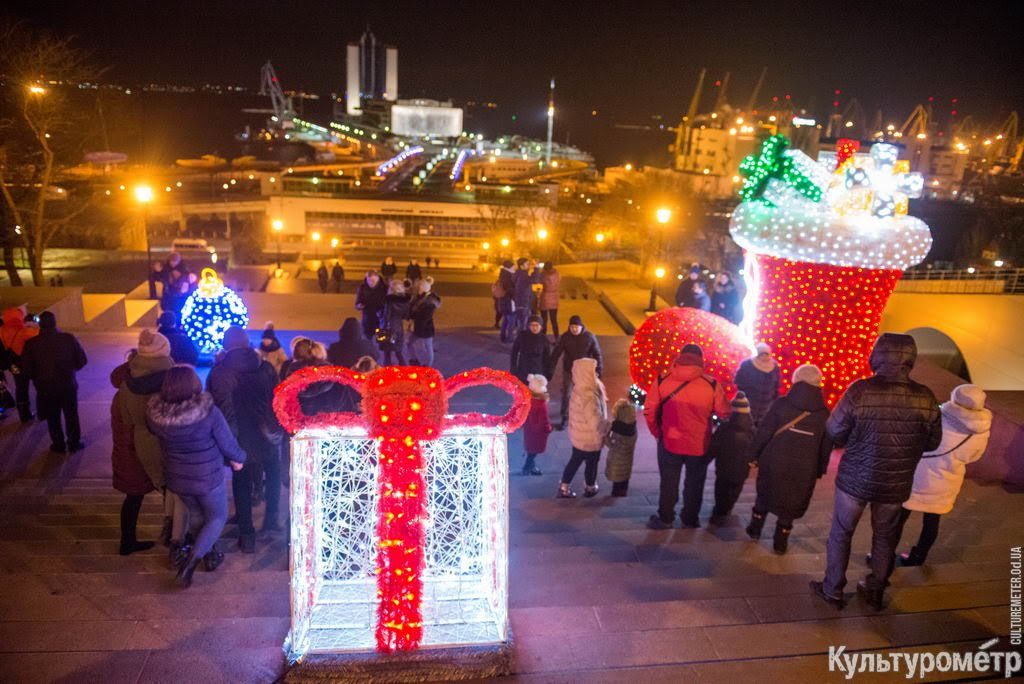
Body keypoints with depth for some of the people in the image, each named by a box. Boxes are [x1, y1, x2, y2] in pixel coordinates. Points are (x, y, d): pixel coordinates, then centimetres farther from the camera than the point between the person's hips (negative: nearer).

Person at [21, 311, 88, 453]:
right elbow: (82, 360, -5)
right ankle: (74, 443, 25)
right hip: (68, 384, 0)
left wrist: (38, 378, 13)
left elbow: (27, 368, -6)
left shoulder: (31, 343, -12)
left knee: (53, 418, 16)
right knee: (71, 415, 16)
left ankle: (58, 445, 26)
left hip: (45, 387, 0)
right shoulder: (69, 338, -11)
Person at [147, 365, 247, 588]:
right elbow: (228, 445, -16)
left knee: (199, 516, 28)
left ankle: (211, 556, 41)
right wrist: (239, 458, 6)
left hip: (177, 479, 4)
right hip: (208, 478, -4)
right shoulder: (209, 411, -28)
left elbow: (162, 444, 1)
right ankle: (190, 561, 3)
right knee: (218, 518, 18)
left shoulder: (156, 414, -17)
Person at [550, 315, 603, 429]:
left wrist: (599, 370, -12)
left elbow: (597, 354, -8)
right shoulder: (565, 337, -12)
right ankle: (564, 419, 13)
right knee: (566, 394, 1)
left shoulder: (589, 336, -14)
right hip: (568, 370, 0)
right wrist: (551, 370, -12)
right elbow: (556, 353, -9)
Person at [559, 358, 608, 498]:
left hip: (578, 433, 8)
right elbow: (595, 419, -29)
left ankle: (564, 488, 28)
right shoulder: (589, 395, -32)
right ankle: (590, 489, 37)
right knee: (591, 463, 16)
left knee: (575, 460, 21)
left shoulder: (579, 389, -3)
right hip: (590, 437, -8)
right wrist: (601, 434, -14)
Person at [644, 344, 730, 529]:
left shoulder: (662, 381, -9)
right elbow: (724, 413, -7)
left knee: (668, 483, 16)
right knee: (694, 484, 19)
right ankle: (690, 519, 31)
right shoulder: (711, 385, -12)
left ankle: (665, 518, 25)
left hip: (670, 442, 0)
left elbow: (649, 410, -6)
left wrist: (657, 432, 8)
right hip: (700, 444, 0)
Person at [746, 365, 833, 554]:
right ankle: (781, 541, 21)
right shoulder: (824, 414, -1)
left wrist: (754, 454, 3)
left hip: (774, 461, -1)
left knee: (765, 494, 21)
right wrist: (820, 470, 16)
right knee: (791, 503, 14)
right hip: (803, 469, 1)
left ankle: (755, 528, 34)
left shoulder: (781, 404, -9)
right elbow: (826, 446, 6)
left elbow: (764, 431, -7)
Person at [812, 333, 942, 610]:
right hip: (897, 484, 2)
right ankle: (876, 591, 37)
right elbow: (932, 443, -1)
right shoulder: (925, 398, -14)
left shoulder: (860, 391, -21)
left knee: (841, 533, 16)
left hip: (855, 479, -2)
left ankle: (833, 590, 28)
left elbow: (834, 432, -11)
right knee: (885, 536, 22)